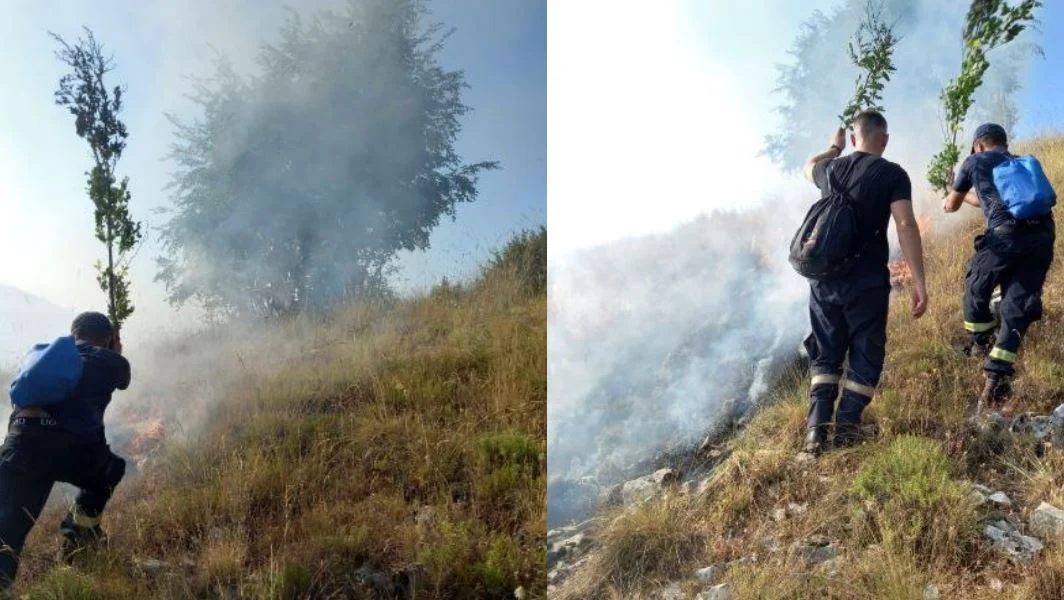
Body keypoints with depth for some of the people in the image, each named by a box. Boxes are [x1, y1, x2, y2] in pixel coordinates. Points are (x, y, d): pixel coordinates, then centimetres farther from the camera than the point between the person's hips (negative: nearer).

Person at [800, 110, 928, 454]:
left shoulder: (833, 169, 8)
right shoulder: (892, 174, -5)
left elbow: (809, 168, 33)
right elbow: (906, 225, -15)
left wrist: (834, 148, 50)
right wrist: (918, 281, -15)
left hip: (824, 277, 4)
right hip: (866, 281, -4)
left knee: (825, 355, 12)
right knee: (866, 355, 8)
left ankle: (816, 428, 2)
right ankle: (847, 426, 3)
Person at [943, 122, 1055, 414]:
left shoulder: (975, 161, 19)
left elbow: (952, 205, 33)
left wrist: (950, 199, 58)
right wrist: (969, 196, 67)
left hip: (1007, 233, -5)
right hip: (1043, 233, 5)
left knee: (977, 287, 22)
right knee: (1018, 307, 4)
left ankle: (977, 344, 38)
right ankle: (995, 383, -3)